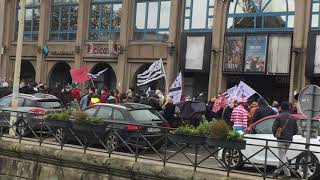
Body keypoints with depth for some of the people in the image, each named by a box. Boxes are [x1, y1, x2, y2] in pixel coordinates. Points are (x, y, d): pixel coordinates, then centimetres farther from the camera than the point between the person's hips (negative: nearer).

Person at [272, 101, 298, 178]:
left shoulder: (279, 117, -10)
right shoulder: (292, 118, 7)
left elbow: (274, 128, -13)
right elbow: (296, 130, 9)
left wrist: (275, 135, 5)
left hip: (281, 139, -6)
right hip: (289, 140, 6)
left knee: (282, 156, -1)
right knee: (283, 156, 16)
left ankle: (287, 173, -6)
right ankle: (277, 171, 23)